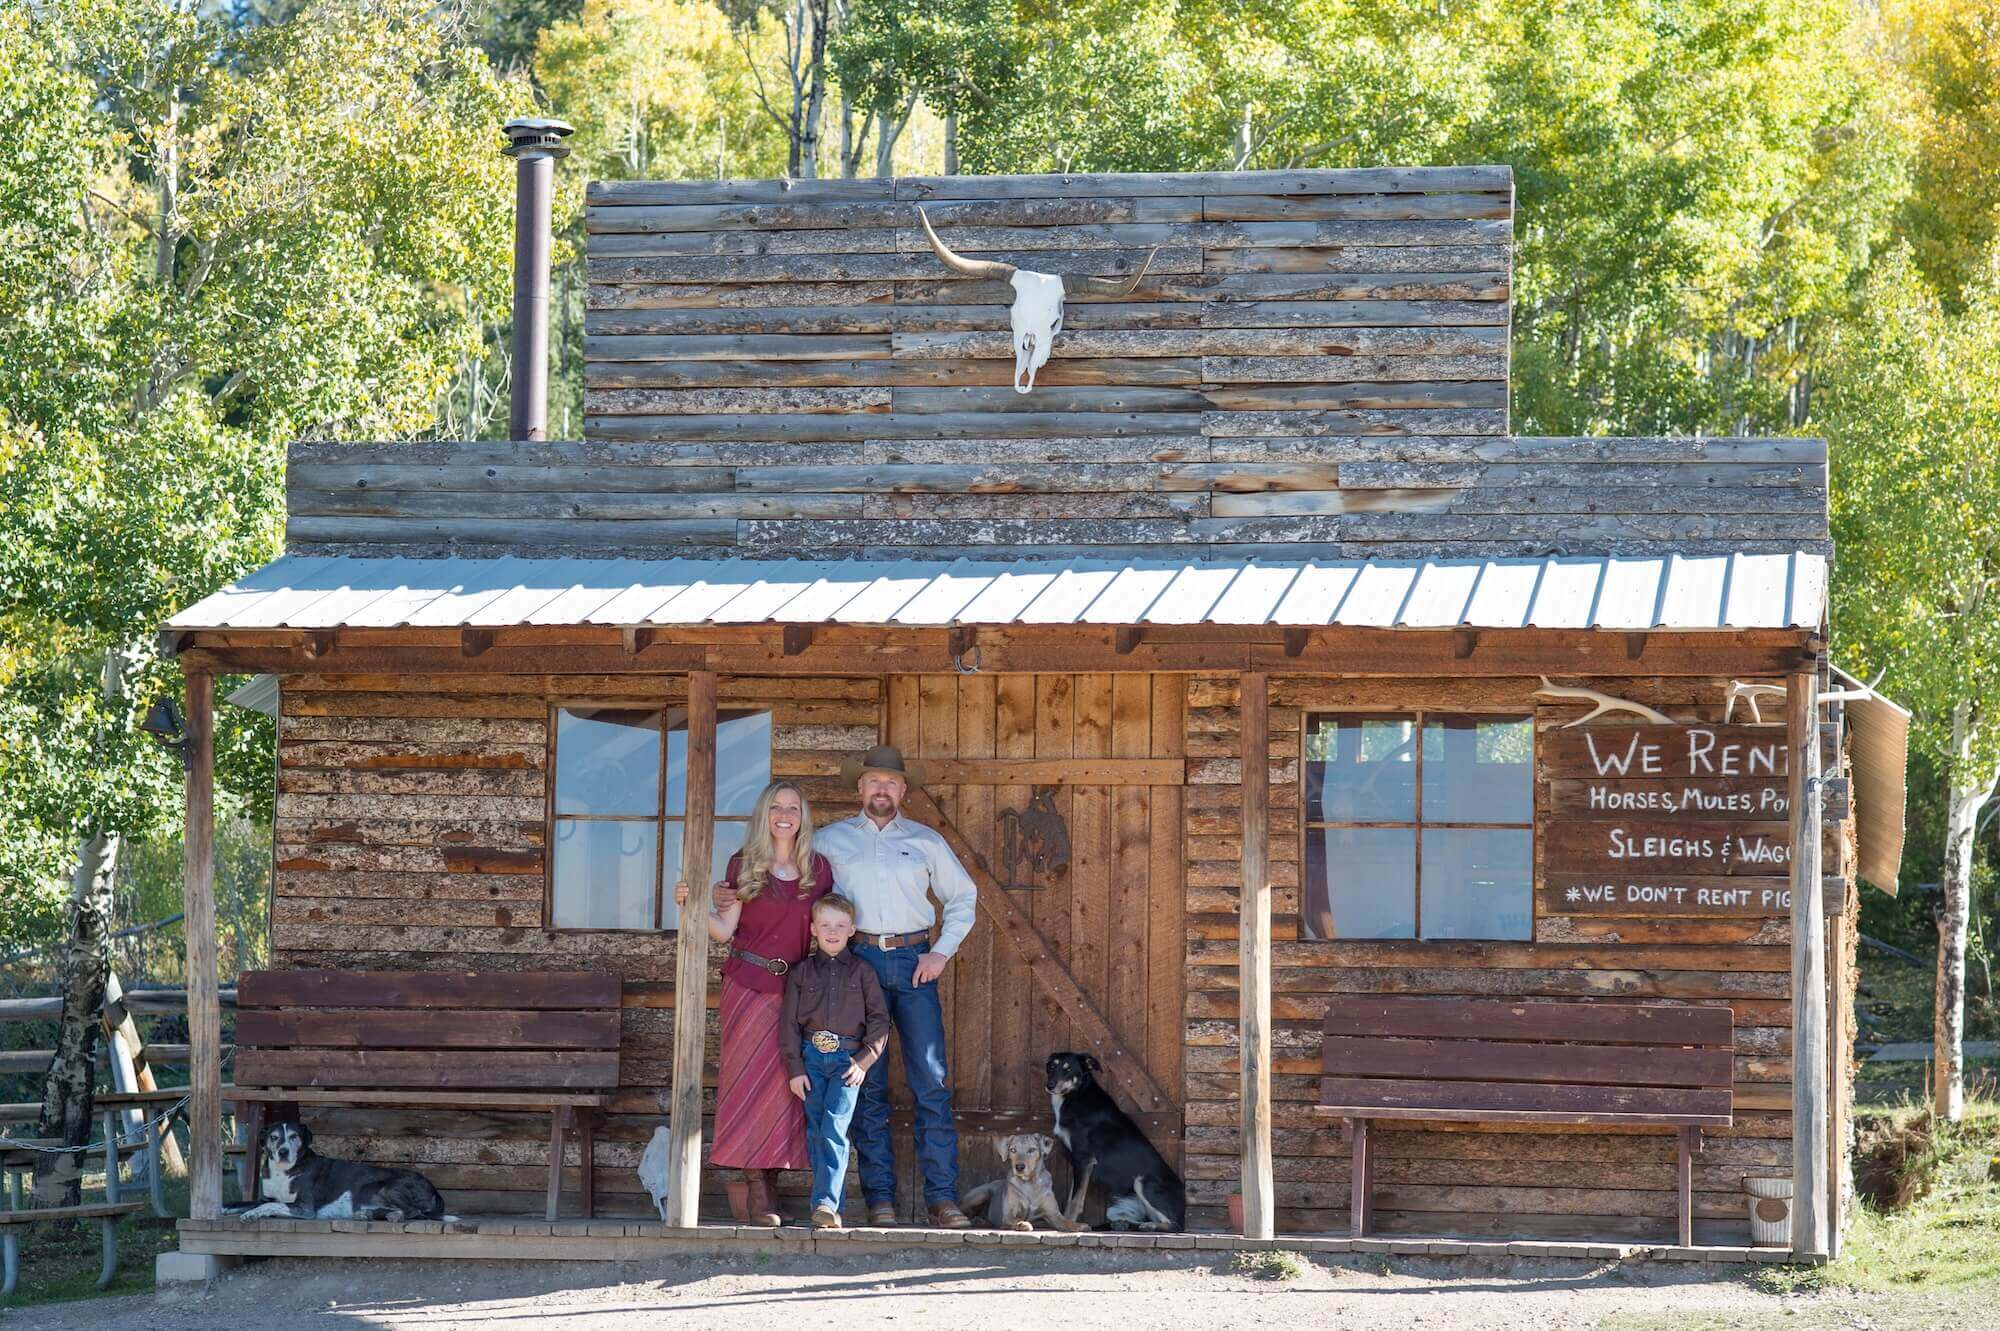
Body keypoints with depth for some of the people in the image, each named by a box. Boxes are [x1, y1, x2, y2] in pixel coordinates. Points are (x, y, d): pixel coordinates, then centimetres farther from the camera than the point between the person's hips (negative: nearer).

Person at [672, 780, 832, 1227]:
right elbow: (724, 931, 0)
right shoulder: (744, 866, 3)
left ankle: (768, 1186, 4)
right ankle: (757, 1192, -6)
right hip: (748, 985, -2)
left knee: (786, 1084, -1)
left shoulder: (819, 869, 9)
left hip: (796, 988, 2)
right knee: (750, 1078, -6)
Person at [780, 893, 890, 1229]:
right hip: (812, 1058, 2)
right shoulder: (802, 972, 9)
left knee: (834, 1129, -16)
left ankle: (826, 1203, -21)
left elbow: (879, 1019, 4)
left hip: (848, 1059, -2)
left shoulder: (862, 971, 6)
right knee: (815, 1132, 1)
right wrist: (795, 1068, -1)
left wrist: (864, 1060, -6)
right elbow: (790, 1023, 7)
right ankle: (830, 1210, 7)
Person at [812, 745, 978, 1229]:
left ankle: (943, 1197, -8)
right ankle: (879, 1197, 1)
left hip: (913, 963, 0)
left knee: (932, 1081, -7)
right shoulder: (830, 840, 11)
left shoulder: (925, 841, 13)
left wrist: (941, 952, 6)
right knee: (867, 1084, -2)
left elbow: (963, 899, 18)